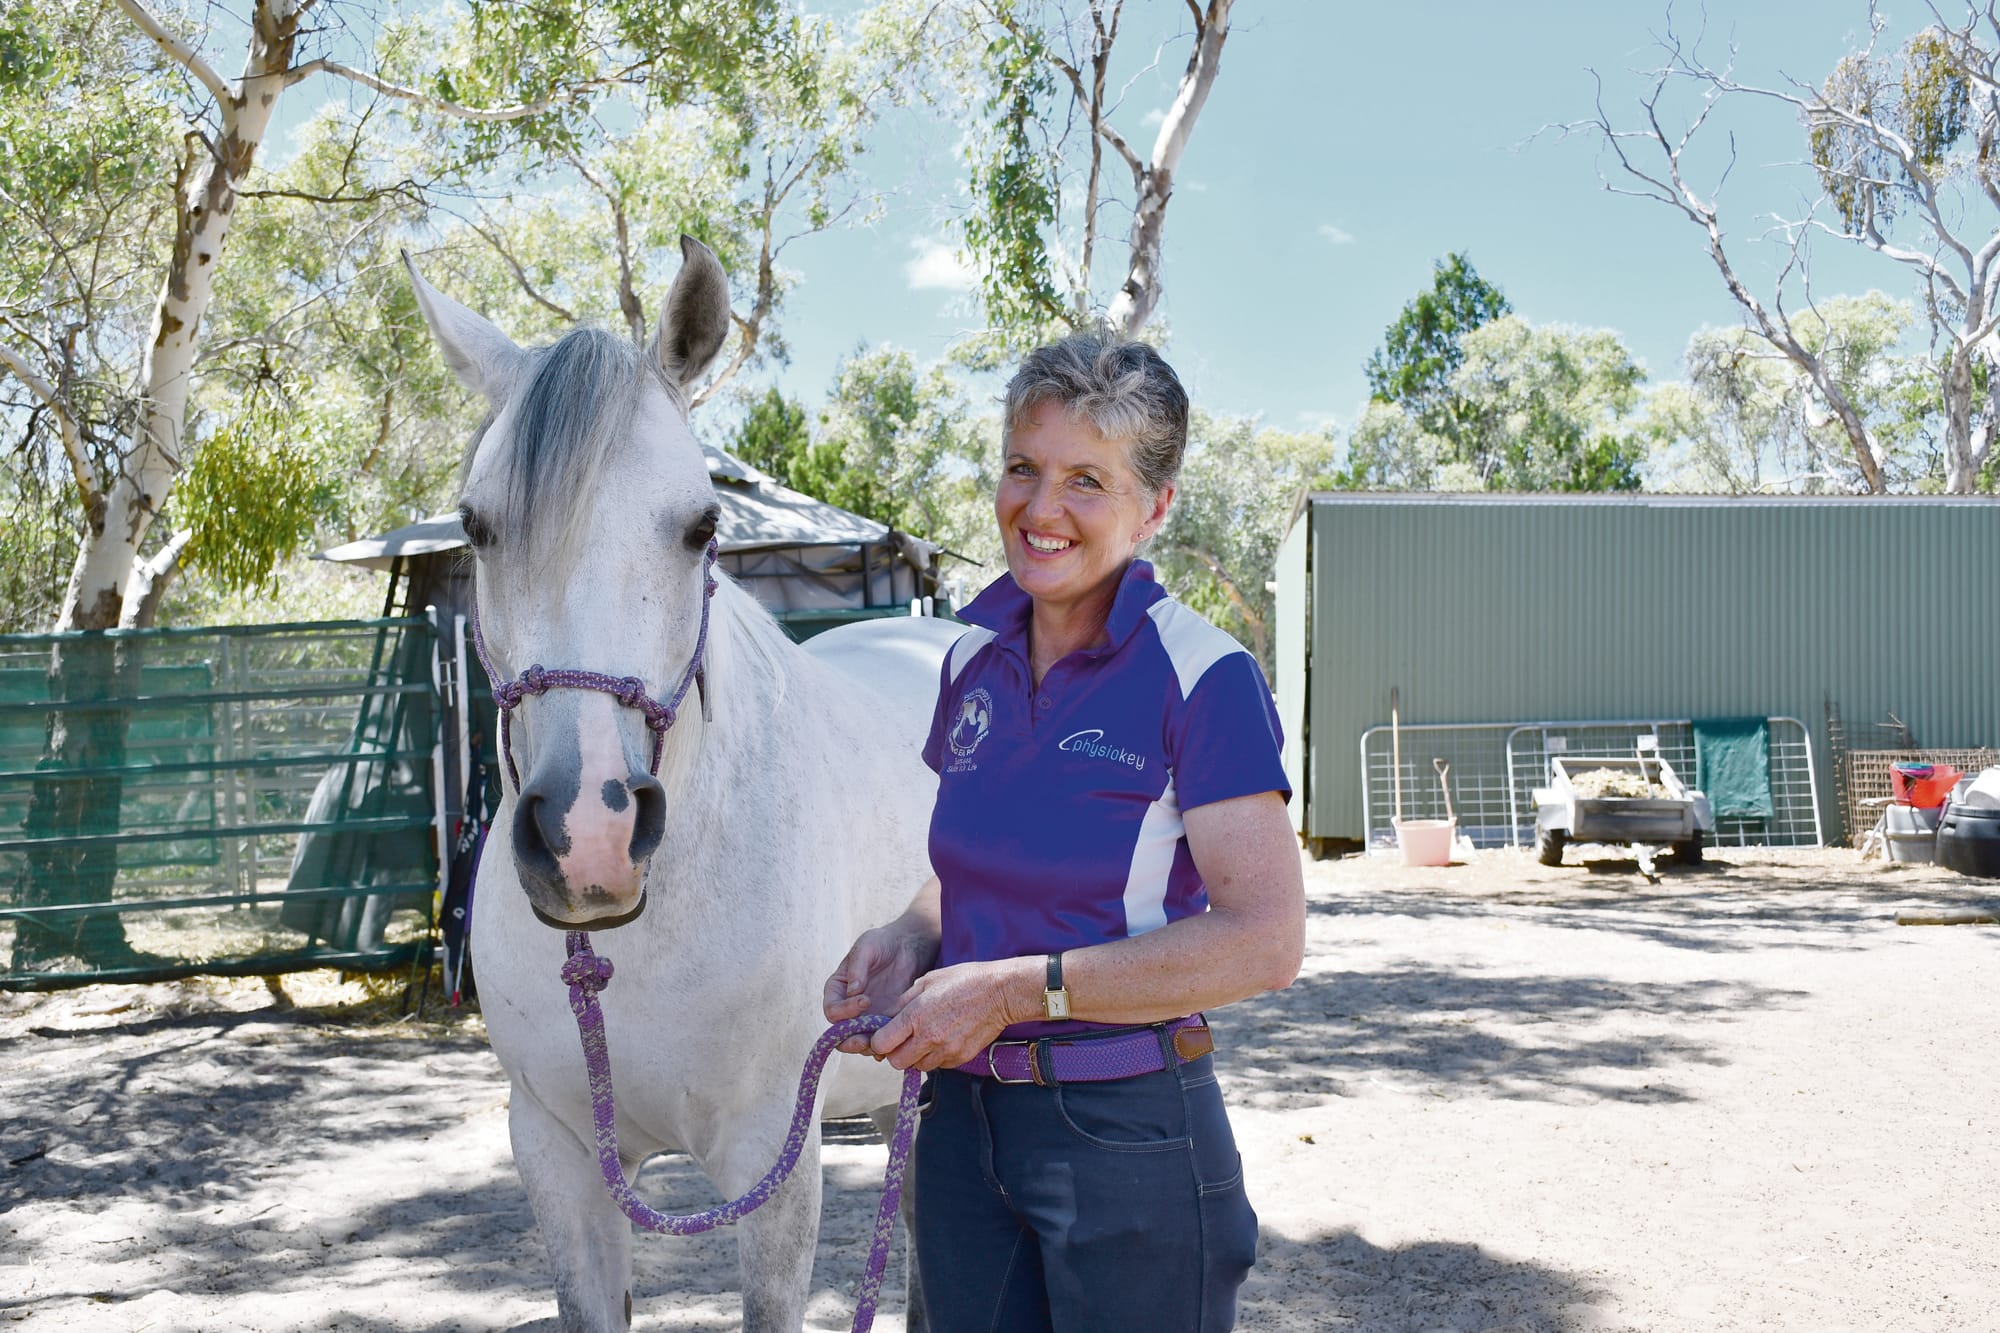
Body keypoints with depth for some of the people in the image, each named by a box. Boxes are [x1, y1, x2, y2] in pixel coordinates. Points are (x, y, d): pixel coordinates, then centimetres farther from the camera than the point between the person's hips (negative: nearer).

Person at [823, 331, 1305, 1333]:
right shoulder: (975, 660, 6)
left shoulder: (1203, 678, -14)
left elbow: (1264, 941, -19)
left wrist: (1016, 988, -20)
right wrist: (911, 935, -1)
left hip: (1127, 1131, -6)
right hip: (963, 1119, 6)